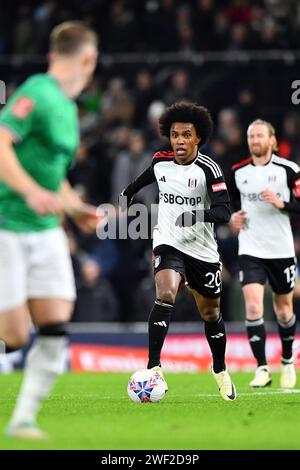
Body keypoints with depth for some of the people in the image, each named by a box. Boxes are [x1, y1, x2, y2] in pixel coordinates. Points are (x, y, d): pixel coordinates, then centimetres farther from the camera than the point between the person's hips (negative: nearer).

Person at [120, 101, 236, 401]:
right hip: (168, 243, 1)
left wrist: (199, 214, -38)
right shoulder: (160, 162, -2)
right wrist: (126, 195, 25)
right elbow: (143, 180, 23)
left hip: (202, 249, 0)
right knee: (165, 295, -27)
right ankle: (153, 367, -30)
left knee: (211, 314, 13)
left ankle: (220, 370, 37)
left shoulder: (208, 168, -14)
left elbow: (224, 212, -24)